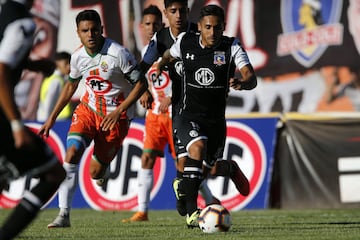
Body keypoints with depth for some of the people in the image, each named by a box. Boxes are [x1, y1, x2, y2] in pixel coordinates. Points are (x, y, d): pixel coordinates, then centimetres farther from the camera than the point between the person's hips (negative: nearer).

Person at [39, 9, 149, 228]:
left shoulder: (118, 53, -20)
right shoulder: (78, 57, -3)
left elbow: (141, 83, -14)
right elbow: (71, 86, 15)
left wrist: (119, 111, -22)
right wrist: (52, 119, 16)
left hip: (115, 116, -4)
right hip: (88, 109, 4)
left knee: (95, 172, -1)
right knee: (72, 153, -20)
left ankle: (104, 169, 40)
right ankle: (64, 214, -19)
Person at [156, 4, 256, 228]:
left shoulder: (232, 47, -11)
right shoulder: (186, 42, -5)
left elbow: (251, 78, -23)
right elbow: (170, 54, 21)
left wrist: (242, 83, -44)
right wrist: (160, 65, 6)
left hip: (216, 119, 1)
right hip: (189, 116, -1)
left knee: (211, 170, 11)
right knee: (198, 146, -32)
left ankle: (231, 168, 53)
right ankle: (191, 211, -30)